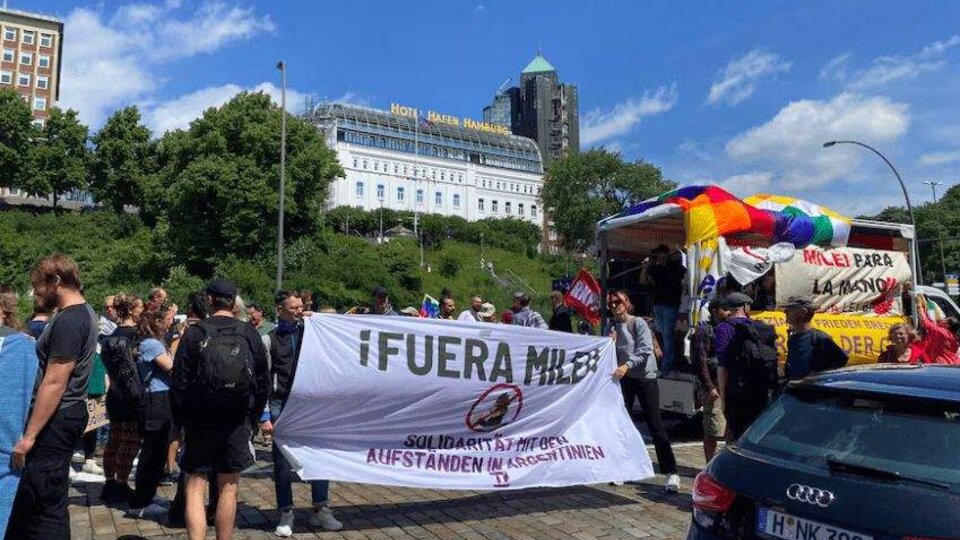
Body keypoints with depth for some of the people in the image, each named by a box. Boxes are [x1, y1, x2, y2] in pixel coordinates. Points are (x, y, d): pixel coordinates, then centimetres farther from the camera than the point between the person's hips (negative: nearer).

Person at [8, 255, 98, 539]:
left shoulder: (68, 321, -20)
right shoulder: (83, 311, 12)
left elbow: (54, 383, -23)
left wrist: (29, 435, -20)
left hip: (55, 419, -10)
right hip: (66, 413, 10)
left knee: (46, 503, -2)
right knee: (29, 497, 20)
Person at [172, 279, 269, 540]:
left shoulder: (194, 334, -7)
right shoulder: (249, 335, -2)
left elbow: (179, 382, -5)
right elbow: (263, 383, 2)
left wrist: (181, 420, 7)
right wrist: (252, 419, 12)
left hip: (199, 422, -1)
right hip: (237, 423, 2)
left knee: (195, 488, 7)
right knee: (228, 489, 12)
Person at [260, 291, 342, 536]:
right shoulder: (269, 340, -1)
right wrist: (264, 417, -9)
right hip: (282, 407, -3)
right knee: (283, 464, 6)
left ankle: (321, 511, 21)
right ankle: (286, 515, 22)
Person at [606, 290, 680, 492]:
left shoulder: (639, 323, -7)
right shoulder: (610, 328, 8)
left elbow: (645, 350, -17)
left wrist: (627, 365, -30)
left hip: (645, 378, -5)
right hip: (623, 379, 5)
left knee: (655, 425, -5)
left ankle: (671, 472, -1)